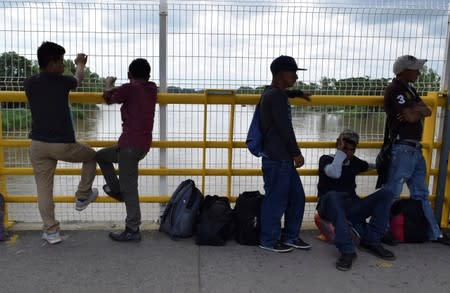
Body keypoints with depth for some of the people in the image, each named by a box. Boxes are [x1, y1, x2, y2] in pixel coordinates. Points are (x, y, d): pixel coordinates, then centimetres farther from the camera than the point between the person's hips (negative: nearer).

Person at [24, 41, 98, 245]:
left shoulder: (29, 84, 4)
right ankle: (82, 197, 33)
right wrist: (80, 65, 42)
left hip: (38, 144, 4)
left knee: (44, 188, 10)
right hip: (63, 145, -4)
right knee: (91, 156, 24)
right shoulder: (62, 82, -5)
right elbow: (78, 79, 20)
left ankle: (51, 231, 14)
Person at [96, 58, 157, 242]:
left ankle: (133, 231, 3)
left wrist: (108, 85, 28)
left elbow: (109, 99, 9)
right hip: (143, 144, 8)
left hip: (130, 144, -8)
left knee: (129, 187, -3)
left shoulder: (129, 89, -9)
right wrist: (116, 89, 26)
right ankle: (116, 190, 27)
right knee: (101, 156, 26)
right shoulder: (152, 89, 10)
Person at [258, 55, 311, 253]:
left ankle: (290, 236, 28)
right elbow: (284, 127, -17)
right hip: (277, 159, -10)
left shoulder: (271, 93, 16)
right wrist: (296, 153, -11)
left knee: (297, 196, 15)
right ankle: (268, 240, 16)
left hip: (283, 157, 10)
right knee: (276, 200, 1)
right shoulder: (276, 95, -15)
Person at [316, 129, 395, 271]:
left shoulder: (354, 162, 17)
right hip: (330, 206, -5)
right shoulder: (326, 159, 3)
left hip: (351, 207, 5)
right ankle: (347, 250, -40)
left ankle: (371, 241, -17)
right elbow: (334, 173, -18)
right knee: (332, 195, -40)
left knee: (385, 193, -12)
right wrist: (340, 151, -10)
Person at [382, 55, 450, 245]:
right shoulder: (395, 90, -11)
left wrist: (415, 110, -9)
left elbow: (427, 111, 11)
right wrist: (416, 110, 2)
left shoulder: (409, 89, 18)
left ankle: (434, 233, 25)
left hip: (415, 148, 10)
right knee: (392, 192, -5)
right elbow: (411, 117, -20)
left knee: (421, 194, 15)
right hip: (402, 148, -10)